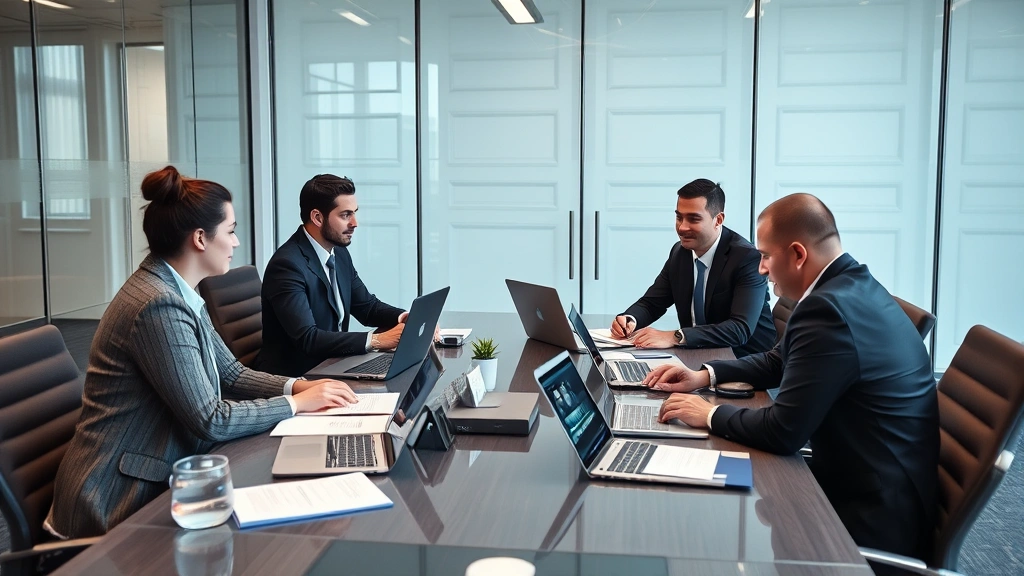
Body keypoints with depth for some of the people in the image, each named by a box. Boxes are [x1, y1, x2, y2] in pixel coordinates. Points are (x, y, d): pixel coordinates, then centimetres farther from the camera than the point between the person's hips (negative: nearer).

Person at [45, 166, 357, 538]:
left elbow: (230, 374, 11)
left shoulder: (178, 293, 6)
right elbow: (211, 420, -23)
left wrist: (297, 386, -3)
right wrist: (296, 403, -12)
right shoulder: (159, 306, -24)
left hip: (154, 478, 8)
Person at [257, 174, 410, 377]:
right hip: (295, 376, -8)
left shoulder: (340, 253, 5)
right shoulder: (287, 264, -20)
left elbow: (367, 307, 13)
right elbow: (306, 338, -27)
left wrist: (405, 318, -8)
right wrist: (376, 340, -30)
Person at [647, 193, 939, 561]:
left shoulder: (829, 308, -26)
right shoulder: (852, 286, 5)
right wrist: (706, 375, 8)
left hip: (872, 514, -8)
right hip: (876, 485, 8)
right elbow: (780, 362, 19)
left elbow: (783, 432, -26)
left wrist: (709, 414, -11)